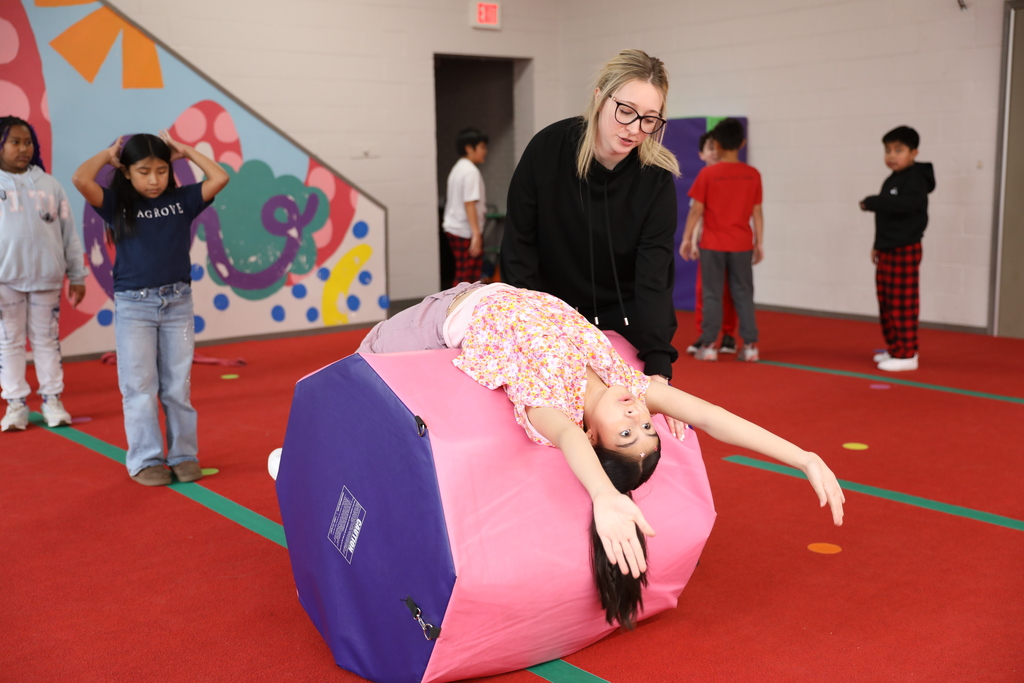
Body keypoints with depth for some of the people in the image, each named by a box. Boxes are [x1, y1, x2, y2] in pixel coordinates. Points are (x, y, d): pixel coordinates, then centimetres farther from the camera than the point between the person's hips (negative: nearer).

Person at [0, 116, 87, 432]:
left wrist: (77, 277, 7)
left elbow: (68, 232, 9)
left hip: (46, 276, 1)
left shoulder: (49, 184, 8)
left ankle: (52, 400, 15)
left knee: (47, 340, 8)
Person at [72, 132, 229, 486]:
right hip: (133, 306, -1)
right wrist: (109, 153, -2)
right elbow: (80, 179, -17)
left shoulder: (181, 200, 3)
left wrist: (186, 151, 2)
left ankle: (184, 455, 16)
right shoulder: (117, 204, -1)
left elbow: (220, 178, -6)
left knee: (177, 387, 8)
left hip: (178, 303, 1)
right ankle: (146, 460, 10)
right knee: (139, 387, 2)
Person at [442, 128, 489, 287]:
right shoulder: (471, 171, -13)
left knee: (462, 276, 10)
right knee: (467, 278, -8)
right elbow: (469, 204, -20)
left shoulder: (457, 168, 15)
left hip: (453, 229, 9)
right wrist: (476, 234, -23)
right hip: (467, 232, -9)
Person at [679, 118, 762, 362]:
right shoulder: (753, 175, -1)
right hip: (742, 244, 2)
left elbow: (696, 210, -6)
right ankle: (750, 345, 7)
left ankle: (708, 345, 4)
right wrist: (759, 243, 9)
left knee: (712, 295, 4)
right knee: (743, 294, 8)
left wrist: (686, 239, 2)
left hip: (713, 244, -2)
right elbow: (757, 212, 2)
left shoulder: (707, 174, -8)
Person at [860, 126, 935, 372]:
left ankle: (907, 354, -3)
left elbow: (907, 204, -32)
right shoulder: (891, 181, 15)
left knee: (902, 303, -7)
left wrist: (872, 202, -27)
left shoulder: (915, 179, -12)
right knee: (886, 303, 13)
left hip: (905, 250, -9)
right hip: (887, 250, 9)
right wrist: (878, 245, 22)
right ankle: (894, 348, 23)